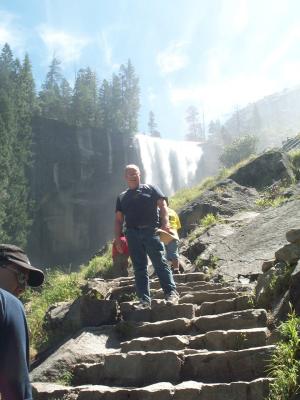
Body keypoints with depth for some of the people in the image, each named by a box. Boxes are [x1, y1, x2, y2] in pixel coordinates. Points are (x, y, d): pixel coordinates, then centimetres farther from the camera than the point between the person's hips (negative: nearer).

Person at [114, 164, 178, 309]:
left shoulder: (150, 189, 12)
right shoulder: (122, 197, 20)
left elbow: (162, 205, 1)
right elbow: (118, 219, 17)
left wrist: (165, 222, -15)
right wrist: (117, 238, 5)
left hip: (150, 231, -3)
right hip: (132, 234, 3)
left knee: (160, 263, -9)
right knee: (139, 269, 2)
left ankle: (171, 293, -8)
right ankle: (144, 301, 4)